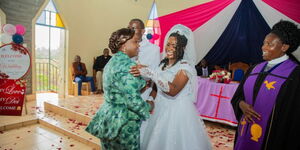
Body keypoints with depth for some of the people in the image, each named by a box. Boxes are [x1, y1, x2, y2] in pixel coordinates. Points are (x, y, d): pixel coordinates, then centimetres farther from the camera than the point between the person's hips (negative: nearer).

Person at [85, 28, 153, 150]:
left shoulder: (112, 61, 9)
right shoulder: (127, 65, -20)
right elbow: (133, 101, -24)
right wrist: (148, 106, -4)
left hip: (108, 118, 9)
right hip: (123, 124, -9)